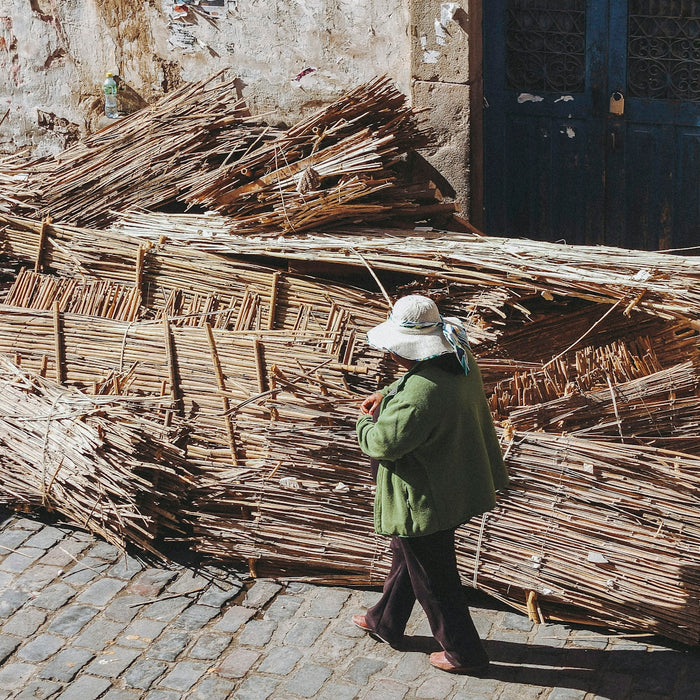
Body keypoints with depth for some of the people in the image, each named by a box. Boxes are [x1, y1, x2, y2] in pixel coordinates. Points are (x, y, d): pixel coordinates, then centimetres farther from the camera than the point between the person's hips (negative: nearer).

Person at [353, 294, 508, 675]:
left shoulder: (420, 393, -37)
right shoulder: (461, 362, -6)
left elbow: (384, 443, -26)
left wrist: (365, 421, -5)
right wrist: (386, 398, 0)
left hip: (425, 498, -10)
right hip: (453, 483, 10)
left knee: (432, 579, 11)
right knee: (406, 555, 29)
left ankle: (465, 653, 28)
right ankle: (386, 622, 50)